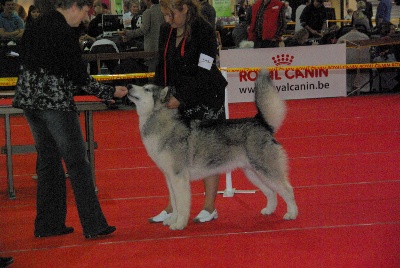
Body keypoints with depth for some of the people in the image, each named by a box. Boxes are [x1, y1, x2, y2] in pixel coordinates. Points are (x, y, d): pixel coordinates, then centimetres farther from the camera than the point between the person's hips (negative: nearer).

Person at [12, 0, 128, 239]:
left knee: (49, 162, 15)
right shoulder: (64, 32, -15)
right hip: (55, 102, -8)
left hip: (30, 100, 9)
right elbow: (79, 76, -14)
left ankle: (48, 224, 18)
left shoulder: (36, 25, 11)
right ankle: (93, 226, 0)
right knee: (78, 163, -2)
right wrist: (111, 92, -4)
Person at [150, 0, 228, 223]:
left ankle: (210, 208, 9)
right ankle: (173, 208, 10)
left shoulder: (204, 31, -16)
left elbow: (204, 73, -20)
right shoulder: (166, 31, 5)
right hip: (180, 99, 6)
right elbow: (163, 67, 12)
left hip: (206, 98, -6)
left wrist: (180, 98, -23)